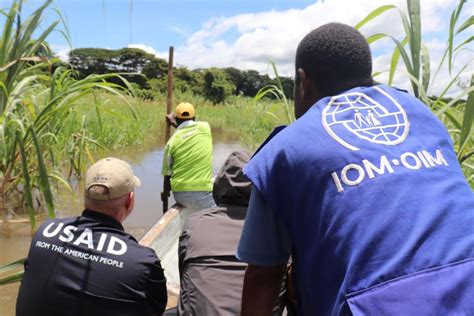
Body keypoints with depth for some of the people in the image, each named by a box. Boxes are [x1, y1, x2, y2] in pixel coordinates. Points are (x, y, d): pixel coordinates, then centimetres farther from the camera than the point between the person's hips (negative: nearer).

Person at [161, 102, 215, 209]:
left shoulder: (172, 141, 2)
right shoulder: (205, 127, 2)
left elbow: (167, 174, 5)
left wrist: (165, 192, 23)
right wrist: (174, 124, 40)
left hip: (179, 194, 3)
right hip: (202, 194, -3)